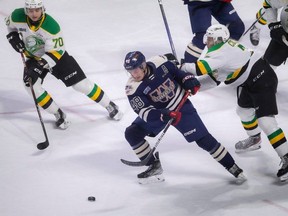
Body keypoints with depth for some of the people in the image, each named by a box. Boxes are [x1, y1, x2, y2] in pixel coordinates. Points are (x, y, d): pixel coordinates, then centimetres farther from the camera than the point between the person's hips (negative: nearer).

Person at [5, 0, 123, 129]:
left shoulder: (51, 26, -34)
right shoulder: (17, 17, -22)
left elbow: (55, 52, -30)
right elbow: (10, 24, 4)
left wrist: (39, 66, -40)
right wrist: (13, 36, -13)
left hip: (56, 55, -3)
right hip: (33, 57, 3)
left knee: (81, 83, -4)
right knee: (31, 84, -21)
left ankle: (109, 105, 15)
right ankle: (58, 114, -5)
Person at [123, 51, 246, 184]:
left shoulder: (161, 62, -22)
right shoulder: (133, 88, -24)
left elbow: (177, 70, 1)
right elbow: (144, 111, -30)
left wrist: (188, 80, -13)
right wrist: (164, 115, -44)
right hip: (156, 112, 2)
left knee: (203, 139, -6)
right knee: (131, 134, -12)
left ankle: (232, 167, 7)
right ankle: (154, 166, 1)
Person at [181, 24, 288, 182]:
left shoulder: (222, 51, -22)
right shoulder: (222, 49, 10)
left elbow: (200, 68, -32)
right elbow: (215, 78, 11)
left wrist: (183, 67, -14)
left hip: (263, 80, -11)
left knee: (265, 120, -18)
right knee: (244, 110, 27)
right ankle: (254, 139, 52)